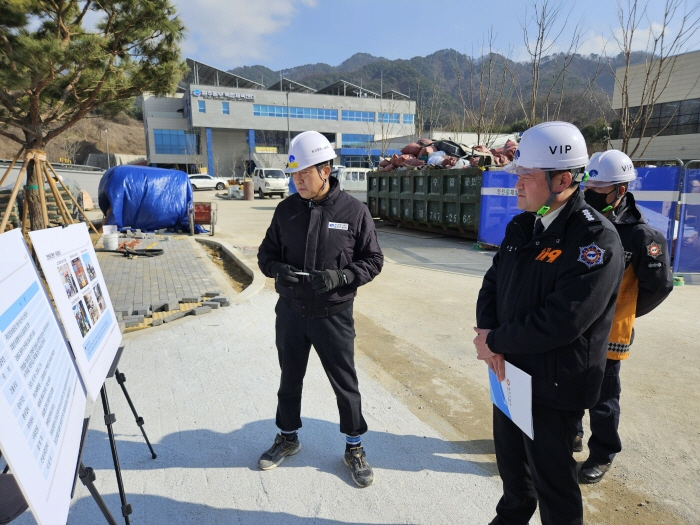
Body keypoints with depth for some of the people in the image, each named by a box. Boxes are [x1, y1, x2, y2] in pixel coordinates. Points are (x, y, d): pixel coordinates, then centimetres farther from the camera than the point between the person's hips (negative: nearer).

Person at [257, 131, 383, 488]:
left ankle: (354, 447, 35)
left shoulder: (354, 211, -10)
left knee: (345, 384, 11)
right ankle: (287, 437, 45)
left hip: (333, 315, -3)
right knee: (290, 378, 20)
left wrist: (338, 277, -22)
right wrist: (277, 269, -15)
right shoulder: (286, 209, -1)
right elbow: (266, 254, 8)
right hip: (291, 313, 3)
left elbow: (373, 260, -6)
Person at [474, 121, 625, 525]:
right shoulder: (521, 227, 4)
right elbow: (493, 284, 6)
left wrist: (495, 342, -17)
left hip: (555, 386, -7)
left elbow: (560, 321, -28)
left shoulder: (596, 239, -21)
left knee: (552, 481, 13)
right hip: (510, 371, 8)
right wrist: (488, 334, -12)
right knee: (511, 462, 27)